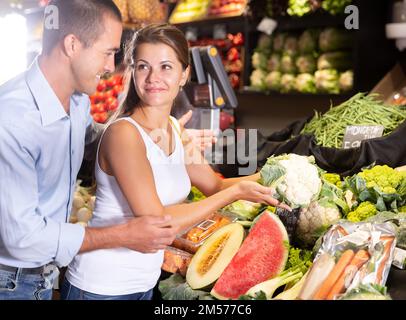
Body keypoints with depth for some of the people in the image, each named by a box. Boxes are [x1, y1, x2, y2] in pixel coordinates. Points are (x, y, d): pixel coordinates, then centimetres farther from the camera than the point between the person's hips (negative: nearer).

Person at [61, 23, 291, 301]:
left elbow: (215, 185, 13)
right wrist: (236, 192, -20)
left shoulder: (176, 130, 1)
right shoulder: (123, 132, -21)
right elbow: (157, 222, -24)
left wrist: (265, 178, -4)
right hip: (101, 287, -7)